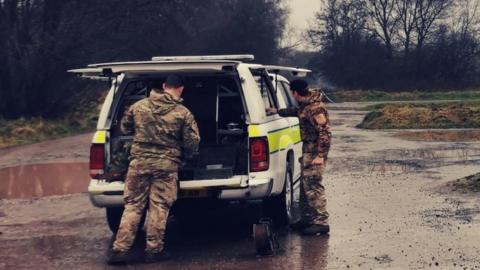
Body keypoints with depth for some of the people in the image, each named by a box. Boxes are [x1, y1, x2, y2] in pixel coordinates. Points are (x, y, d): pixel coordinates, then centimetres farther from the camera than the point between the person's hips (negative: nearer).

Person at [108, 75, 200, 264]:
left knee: (133, 205, 8)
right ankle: (154, 250, 8)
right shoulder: (183, 113, -4)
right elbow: (192, 143, -3)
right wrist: (183, 154, 19)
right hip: (166, 164, -2)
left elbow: (125, 129, 16)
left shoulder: (139, 106, 4)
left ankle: (119, 250, 5)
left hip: (139, 161, 2)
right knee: (159, 207, 5)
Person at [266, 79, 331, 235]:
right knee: (306, 184, 15)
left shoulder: (315, 108, -21)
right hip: (308, 149, 10)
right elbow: (297, 112, 34)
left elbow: (324, 132, -23)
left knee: (313, 185, -10)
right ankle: (308, 219, 24)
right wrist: (278, 111, 41)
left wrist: (320, 155, -24)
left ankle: (321, 222, -7)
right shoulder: (305, 105, 9)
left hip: (315, 151, -10)